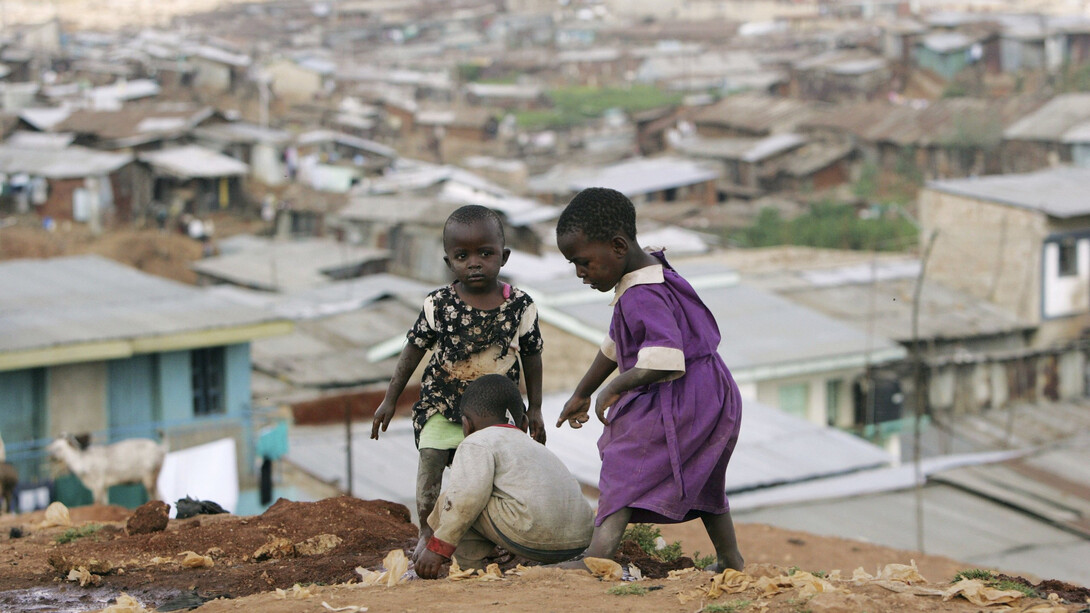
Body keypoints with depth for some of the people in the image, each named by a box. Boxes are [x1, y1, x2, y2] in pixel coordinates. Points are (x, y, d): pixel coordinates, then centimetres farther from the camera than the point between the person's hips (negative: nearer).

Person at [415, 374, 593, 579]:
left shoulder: (477, 443, 6)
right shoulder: (534, 447, 32)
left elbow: (467, 496, -12)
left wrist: (437, 549, -8)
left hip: (530, 538, -8)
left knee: (452, 500, 7)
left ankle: (469, 567, 5)